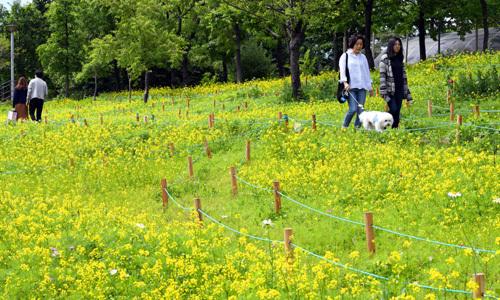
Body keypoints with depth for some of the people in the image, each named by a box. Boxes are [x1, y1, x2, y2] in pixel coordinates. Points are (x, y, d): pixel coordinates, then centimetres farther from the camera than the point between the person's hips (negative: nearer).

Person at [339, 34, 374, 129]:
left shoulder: (363, 57, 18)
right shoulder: (345, 56, 4)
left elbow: (367, 72, 22)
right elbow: (342, 70, -6)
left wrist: (370, 87, 19)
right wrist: (345, 82, -22)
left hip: (362, 87, 4)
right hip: (350, 87, -4)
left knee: (360, 110, -3)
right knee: (353, 109, -16)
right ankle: (344, 127, 0)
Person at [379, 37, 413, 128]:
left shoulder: (400, 59, 16)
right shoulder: (385, 58, -2)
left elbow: (404, 76, 17)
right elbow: (382, 76, -8)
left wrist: (407, 94, 13)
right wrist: (384, 92, -16)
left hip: (399, 90, 5)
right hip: (390, 90, -5)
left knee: (397, 113, 2)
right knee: (393, 110, -17)